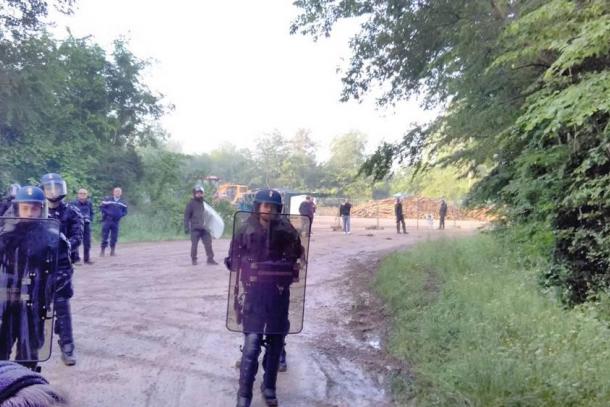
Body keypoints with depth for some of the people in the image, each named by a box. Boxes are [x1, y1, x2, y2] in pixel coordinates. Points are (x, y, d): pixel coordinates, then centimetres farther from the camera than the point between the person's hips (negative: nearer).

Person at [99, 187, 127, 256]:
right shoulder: (107, 199, 0)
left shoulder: (123, 203, 11)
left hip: (116, 221, 3)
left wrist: (120, 215, -4)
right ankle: (102, 251, 4)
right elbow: (101, 207, -3)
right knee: (104, 236, -3)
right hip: (107, 220, -3)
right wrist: (108, 213, -14)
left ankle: (113, 251, 13)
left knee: (114, 237, 4)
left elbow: (125, 211, 15)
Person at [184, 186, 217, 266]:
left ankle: (210, 259, 6)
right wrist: (186, 227, -12)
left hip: (204, 228, 5)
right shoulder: (191, 204, -3)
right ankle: (194, 259, 15)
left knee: (208, 243, 1)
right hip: (195, 228, -5)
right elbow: (186, 216, -5)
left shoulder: (202, 203, 15)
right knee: (194, 244, 1)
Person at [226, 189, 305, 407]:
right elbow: (234, 261, 4)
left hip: (279, 294, 2)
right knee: (252, 343, -8)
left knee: (275, 342, 11)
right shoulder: (245, 230, -6)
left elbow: (297, 258, 6)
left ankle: (269, 387, 29)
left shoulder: (286, 232, -4)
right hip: (254, 293, -2)